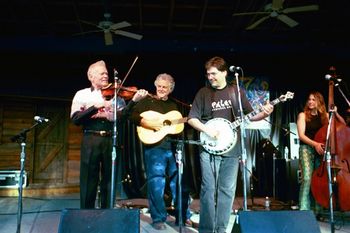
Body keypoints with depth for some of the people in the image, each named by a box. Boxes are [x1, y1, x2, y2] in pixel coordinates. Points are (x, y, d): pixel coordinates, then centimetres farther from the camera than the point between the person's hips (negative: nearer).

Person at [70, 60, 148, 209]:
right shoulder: (82, 94, 7)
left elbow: (122, 116, -3)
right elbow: (75, 119, -6)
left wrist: (134, 101, -16)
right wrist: (95, 107, -16)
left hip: (110, 140, 2)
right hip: (91, 140, -2)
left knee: (109, 180, 9)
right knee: (89, 180, 4)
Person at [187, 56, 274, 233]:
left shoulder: (236, 91, 6)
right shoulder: (203, 92, 2)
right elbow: (191, 119, 2)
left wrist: (264, 113, -10)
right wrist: (207, 130, -13)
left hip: (231, 148, 2)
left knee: (228, 190, 6)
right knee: (208, 189, -4)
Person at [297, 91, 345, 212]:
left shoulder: (324, 115, 12)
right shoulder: (303, 115, 3)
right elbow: (301, 135, -6)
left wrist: (336, 114, -5)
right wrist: (315, 143, -22)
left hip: (321, 150, 3)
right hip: (307, 149, -3)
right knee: (307, 178, -19)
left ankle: (318, 210, 7)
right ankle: (304, 210, -18)